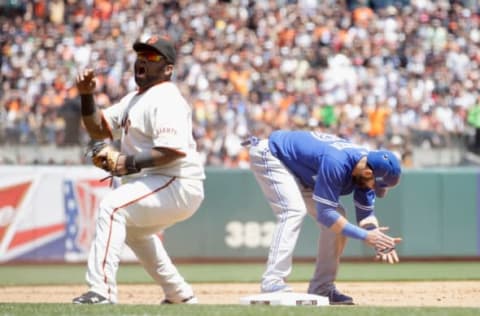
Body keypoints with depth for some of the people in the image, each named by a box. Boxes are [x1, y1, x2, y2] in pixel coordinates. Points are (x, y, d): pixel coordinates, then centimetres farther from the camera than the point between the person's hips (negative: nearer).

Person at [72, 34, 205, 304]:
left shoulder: (165, 99, -15)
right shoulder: (135, 99, 17)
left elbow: (174, 150, -28)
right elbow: (98, 129, 17)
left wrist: (132, 163, -27)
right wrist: (87, 96, 3)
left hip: (179, 185, -11)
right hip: (159, 185, 11)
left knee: (113, 206, -25)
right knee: (133, 227, 32)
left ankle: (102, 290, -32)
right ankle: (180, 296, 39)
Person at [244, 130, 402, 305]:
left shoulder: (366, 167, -13)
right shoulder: (335, 163, -39)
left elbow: (366, 214, -4)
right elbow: (325, 213, -35)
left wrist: (380, 242, -22)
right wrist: (365, 236, -36)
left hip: (298, 170, 9)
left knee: (336, 218, 1)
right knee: (294, 210, -30)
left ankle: (321, 288, 4)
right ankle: (272, 283, -34)